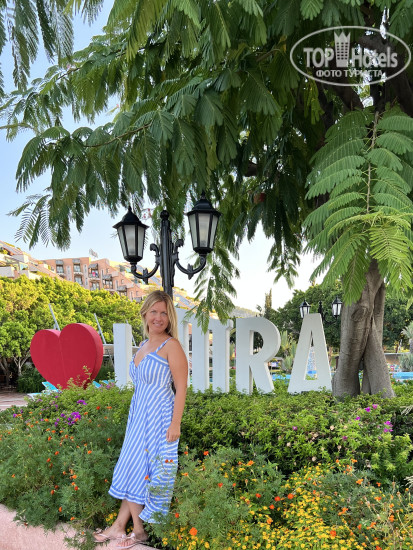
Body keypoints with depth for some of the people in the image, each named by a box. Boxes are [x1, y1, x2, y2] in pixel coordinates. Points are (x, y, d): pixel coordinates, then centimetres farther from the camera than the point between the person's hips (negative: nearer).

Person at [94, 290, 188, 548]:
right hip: (139, 415, 7)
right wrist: (135, 417, 19)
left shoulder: (171, 346, -12)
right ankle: (120, 526, 25)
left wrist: (175, 423, -19)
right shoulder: (143, 346, 11)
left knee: (138, 469, 0)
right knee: (133, 468, 13)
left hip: (158, 417, -7)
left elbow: (181, 387, -15)